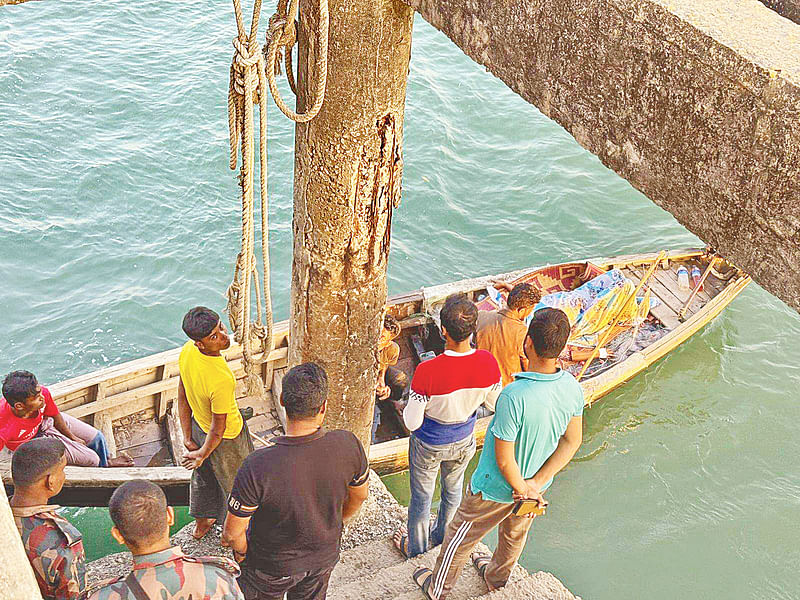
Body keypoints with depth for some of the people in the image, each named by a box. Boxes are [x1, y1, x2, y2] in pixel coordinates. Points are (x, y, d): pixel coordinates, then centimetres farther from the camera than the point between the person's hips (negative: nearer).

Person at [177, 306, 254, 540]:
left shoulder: (186, 352, -20)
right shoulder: (221, 380, -42)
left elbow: (182, 398, -7)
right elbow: (218, 428, -27)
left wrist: (188, 438, 4)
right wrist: (202, 454, -8)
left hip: (198, 425, 6)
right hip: (229, 438, -6)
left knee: (204, 474, 32)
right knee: (235, 484, 23)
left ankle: (201, 523, 58)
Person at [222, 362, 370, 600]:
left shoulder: (257, 467, -37)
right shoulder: (348, 445, -28)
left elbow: (231, 533, -24)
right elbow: (359, 496, -6)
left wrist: (241, 550, 0)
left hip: (272, 566, -3)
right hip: (324, 556, 3)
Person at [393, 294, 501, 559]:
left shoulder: (427, 371, -37)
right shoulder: (488, 363, -26)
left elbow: (412, 423, -26)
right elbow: (494, 404, -7)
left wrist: (405, 409, -6)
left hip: (428, 445, -4)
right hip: (464, 441, 4)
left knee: (421, 497, 22)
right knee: (453, 490, 31)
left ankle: (415, 546, 46)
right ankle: (443, 536, 56)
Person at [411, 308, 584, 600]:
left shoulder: (514, 396, -39)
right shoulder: (573, 388, -19)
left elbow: (504, 460, -30)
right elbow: (572, 441, -7)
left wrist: (523, 490, -12)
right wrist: (536, 484, -9)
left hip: (496, 488, -6)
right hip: (535, 481, 6)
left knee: (460, 537, 21)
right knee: (515, 535, 33)